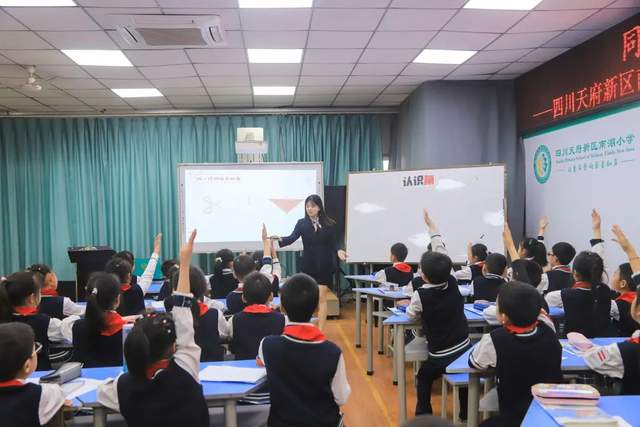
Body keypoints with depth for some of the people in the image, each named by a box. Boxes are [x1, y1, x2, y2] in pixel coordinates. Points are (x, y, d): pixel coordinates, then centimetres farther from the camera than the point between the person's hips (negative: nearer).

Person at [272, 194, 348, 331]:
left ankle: (320, 331, 3)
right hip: (308, 265, 2)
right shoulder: (302, 223, 0)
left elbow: (333, 243, -1)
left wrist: (338, 251, -22)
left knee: (321, 298, -2)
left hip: (325, 265, -2)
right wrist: (280, 239, -31)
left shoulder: (329, 224, -2)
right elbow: (292, 238, -12)